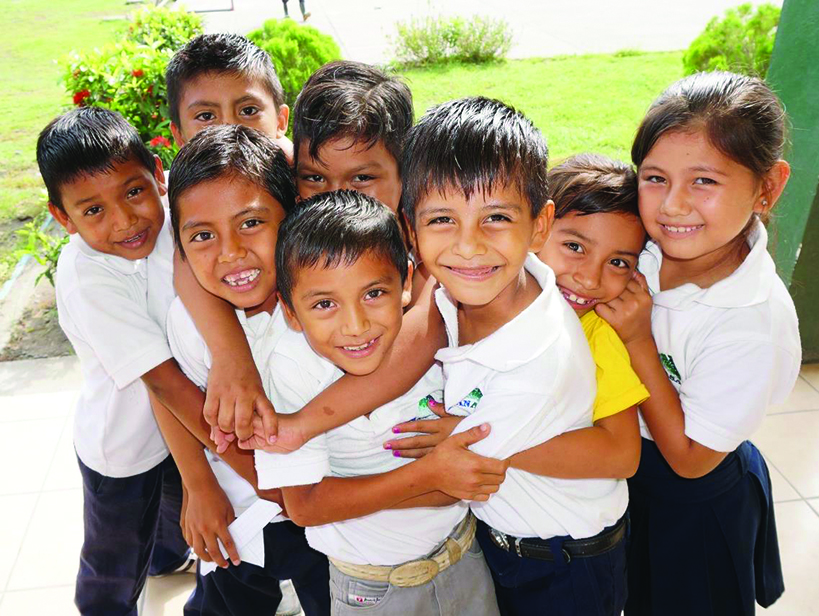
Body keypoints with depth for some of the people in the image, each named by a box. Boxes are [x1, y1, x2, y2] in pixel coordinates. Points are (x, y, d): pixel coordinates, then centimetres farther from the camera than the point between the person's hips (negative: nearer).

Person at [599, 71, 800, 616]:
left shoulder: (755, 321, -32)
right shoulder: (644, 247, -18)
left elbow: (690, 457, -24)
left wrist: (638, 339, -31)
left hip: (695, 500, -4)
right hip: (620, 467, 4)